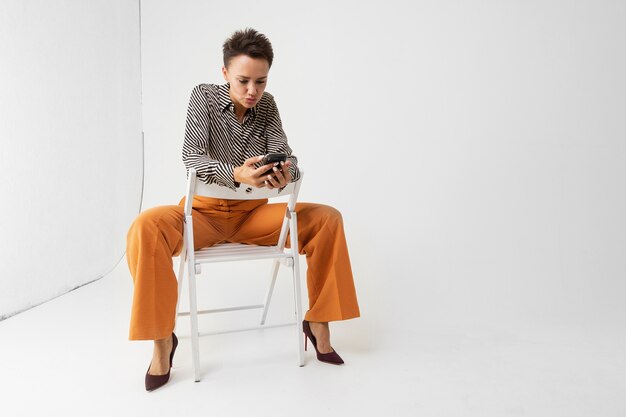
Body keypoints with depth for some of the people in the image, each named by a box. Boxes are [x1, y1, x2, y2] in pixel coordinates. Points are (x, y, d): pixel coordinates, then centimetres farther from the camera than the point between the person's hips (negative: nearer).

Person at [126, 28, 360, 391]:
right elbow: (192, 156, -21)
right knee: (147, 228, -33)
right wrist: (235, 174, -41)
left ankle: (318, 321, -3)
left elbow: (285, 155, -10)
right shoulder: (204, 96, -8)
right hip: (205, 212, -3)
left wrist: (287, 174, -36)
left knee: (328, 219, -13)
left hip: (253, 213, 3)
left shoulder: (267, 105, 1)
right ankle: (162, 338, -16)